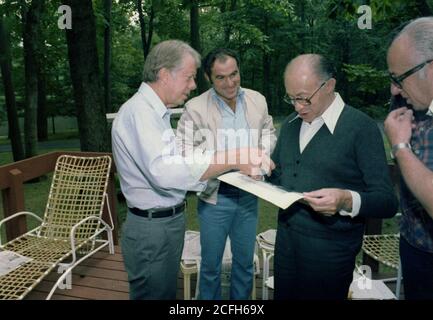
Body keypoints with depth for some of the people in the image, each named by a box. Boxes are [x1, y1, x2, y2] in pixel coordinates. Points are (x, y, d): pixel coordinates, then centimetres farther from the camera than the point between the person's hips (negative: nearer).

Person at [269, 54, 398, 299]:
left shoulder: (362, 128, -12)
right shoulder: (290, 124, 7)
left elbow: (387, 202, -13)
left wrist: (347, 200, -32)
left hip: (330, 250, -5)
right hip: (286, 240, 6)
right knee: (283, 295, 18)